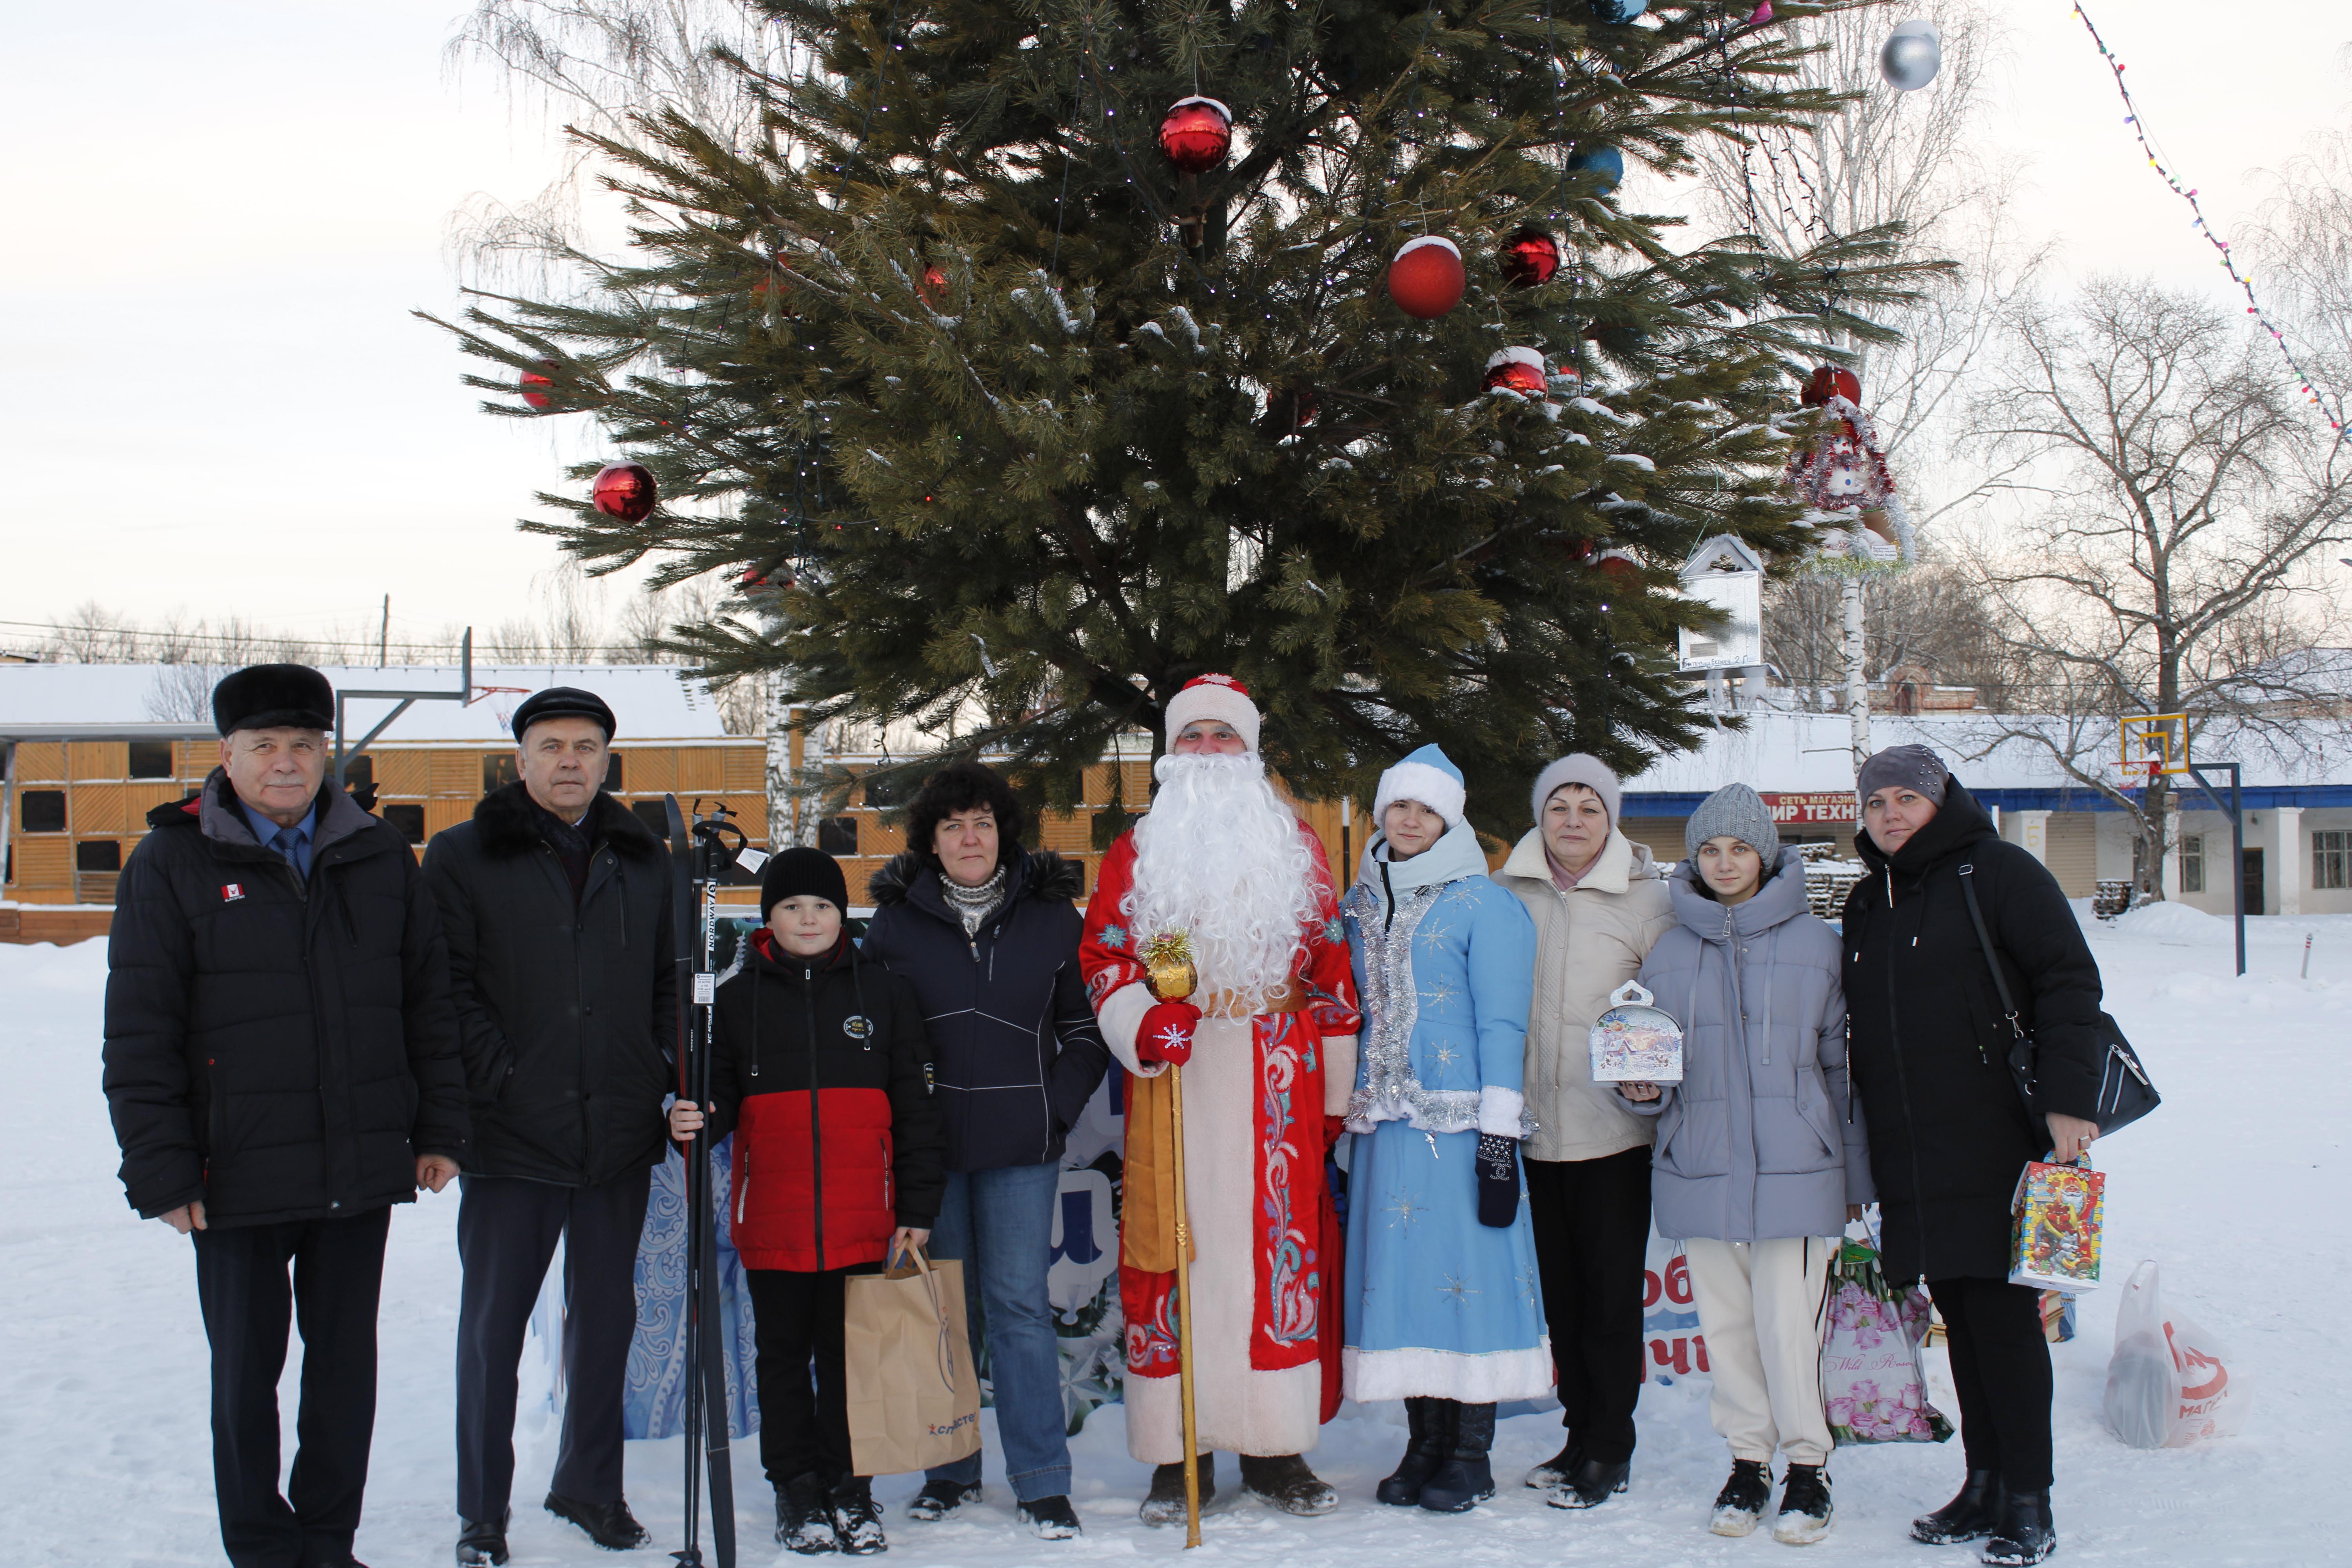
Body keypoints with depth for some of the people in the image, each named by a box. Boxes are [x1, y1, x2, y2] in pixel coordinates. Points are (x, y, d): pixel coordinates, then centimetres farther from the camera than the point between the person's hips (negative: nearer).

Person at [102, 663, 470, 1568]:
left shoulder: (380, 859, 7)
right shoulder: (173, 865, -2)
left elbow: (429, 1006, 11)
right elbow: (139, 1036, -5)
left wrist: (439, 1131, 7)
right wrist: (161, 1171, -10)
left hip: (363, 1174, 3)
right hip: (239, 1180, -3)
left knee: (346, 1363, 12)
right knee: (246, 1372, 8)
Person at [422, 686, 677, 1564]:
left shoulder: (642, 862, 12)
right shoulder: (464, 857, 0)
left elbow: (671, 980, 15)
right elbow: (450, 990, -5)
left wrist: (679, 1072, 1)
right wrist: (499, 1083, -14)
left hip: (620, 1132, 4)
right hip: (512, 1133, -3)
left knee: (605, 1316, 13)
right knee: (494, 1321, 3)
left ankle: (590, 1485, 29)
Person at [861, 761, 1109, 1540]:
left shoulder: (1051, 915, 4)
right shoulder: (894, 921, 4)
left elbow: (1086, 1027, 10)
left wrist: (1058, 1105, -1)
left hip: (1021, 1147, -1)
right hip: (928, 1144, 1)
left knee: (1019, 1303, -2)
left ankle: (1043, 1483, 5)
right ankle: (950, 1469, 22)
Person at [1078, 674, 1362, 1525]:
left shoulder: (1296, 846, 13)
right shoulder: (1136, 853, 11)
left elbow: (1330, 970, 11)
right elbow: (1101, 956, 7)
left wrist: (1336, 1096, 7)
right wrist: (1141, 1022, -14)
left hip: (1278, 1087, 1)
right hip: (1174, 1081, 0)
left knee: (1282, 1244, -1)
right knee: (1172, 1249, -3)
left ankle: (1276, 1451, 8)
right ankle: (1179, 1455, 4)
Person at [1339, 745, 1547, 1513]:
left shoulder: (1483, 904, -2)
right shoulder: (1360, 904, 14)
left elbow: (1502, 1023, -6)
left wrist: (1499, 1134, -12)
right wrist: (1337, 1125, 16)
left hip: (1458, 1124, -5)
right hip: (1384, 1124, 5)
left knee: (1466, 1267, -3)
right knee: (1401, 1268, 6)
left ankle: (1471, 1454, 6)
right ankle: (1424, 1443, 15)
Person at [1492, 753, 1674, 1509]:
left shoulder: (1646, 899, -1)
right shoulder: (1506, 893, 5)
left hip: (1614, 1127, -3)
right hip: (1534, 1128, 3)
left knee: (1611, 1294, 1)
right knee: (1559, 1291, 11)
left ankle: (1609, 1449, 10)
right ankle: (1580, 1431, 23)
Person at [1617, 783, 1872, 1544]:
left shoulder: (1815, 943, 4)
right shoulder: (1670, 951, 9)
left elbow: (1841, 1061, 7)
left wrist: (1855, 1174, 8)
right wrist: (1644, 1089, -9)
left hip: (1793, 1167, -2)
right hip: (1700, 1167, 3)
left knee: (1788, 1322, -5)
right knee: (1725, 1323, 8)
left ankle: (1807, 1467, 11)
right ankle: (1748, 1461, 22)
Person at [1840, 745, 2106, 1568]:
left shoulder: (1995, 872, -3)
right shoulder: (1868, 903, 17)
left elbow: (2070, 981, -9)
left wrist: (2069, 1099, -17)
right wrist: (1864, 1145, 20)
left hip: (1994, 1144, -6)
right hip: (1910, 1155, 6)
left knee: (2003, 1313, -6)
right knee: (1960, 1316, 10)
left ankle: (2029, 1502, 1)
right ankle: (1985, 1485, 18)